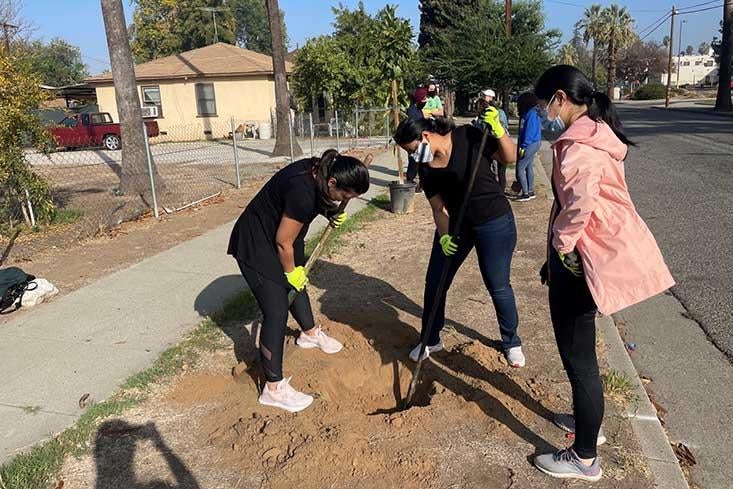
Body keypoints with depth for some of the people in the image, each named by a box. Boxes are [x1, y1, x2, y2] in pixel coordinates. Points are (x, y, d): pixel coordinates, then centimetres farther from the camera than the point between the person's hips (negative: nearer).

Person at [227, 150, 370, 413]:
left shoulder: (317, 169, -11)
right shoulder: (303, 193, -36)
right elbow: (283, 242, -24)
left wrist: (330, 210, -7)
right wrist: (291, 272, -7)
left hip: (276, 236, 9)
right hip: (256, 246, -9)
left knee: (298, 284, 25)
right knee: (276, 312, -8)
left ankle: (310, 334, 52)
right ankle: (273, 388, 2)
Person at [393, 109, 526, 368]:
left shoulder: (468, 137, -15)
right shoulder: (425, 168, -3)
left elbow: (510, 157, -8)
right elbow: (438, 207, -2)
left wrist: (498, 131, -24)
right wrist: (444, 236, -17)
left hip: (494, 223, -4)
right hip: (455, 225, 5)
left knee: (498, 287, 6)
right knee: (434, 283, 7)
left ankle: (512, 342, 31)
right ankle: (431, 340, 29)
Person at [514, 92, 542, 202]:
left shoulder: (531, 114, -17)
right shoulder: (533, 113, 12)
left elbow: (529, 132, -21)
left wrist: (523, 146, -20)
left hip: (530, 144, -10)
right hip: (534, 143, 10)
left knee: (520, 168, -6)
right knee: (529, 167, 17)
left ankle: (525, 194, -3)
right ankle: (531, 191, 25)